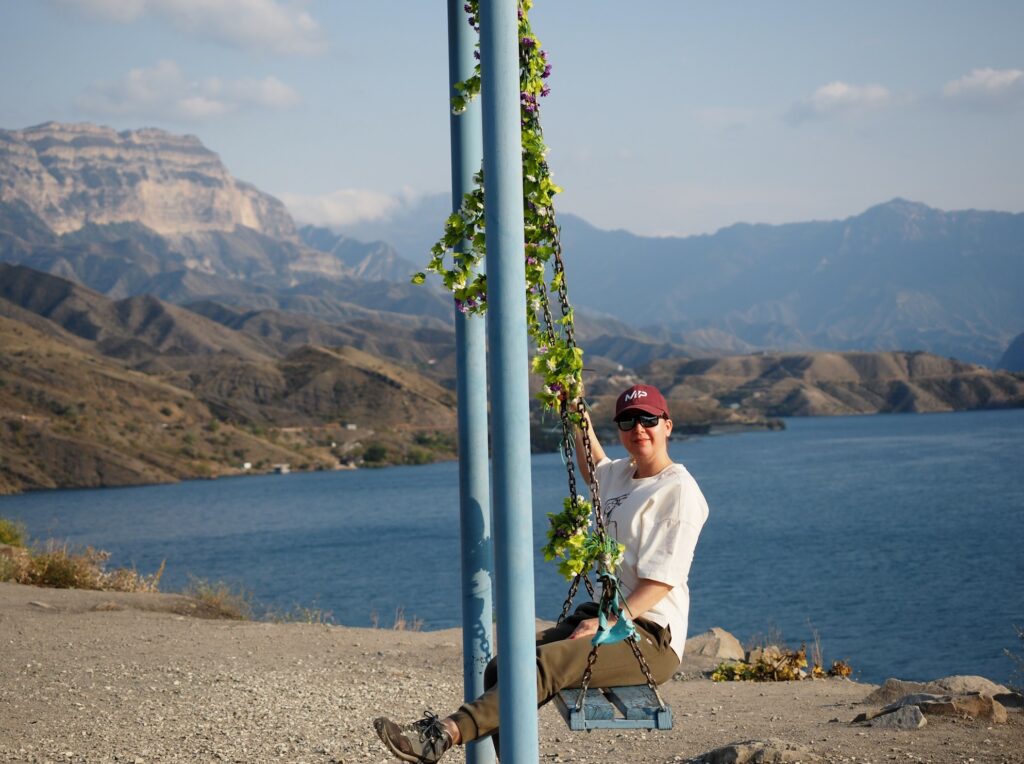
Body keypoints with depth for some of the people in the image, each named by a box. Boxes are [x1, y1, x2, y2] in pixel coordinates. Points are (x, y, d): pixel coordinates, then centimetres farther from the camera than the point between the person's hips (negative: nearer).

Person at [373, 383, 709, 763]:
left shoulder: (678, 489, -7)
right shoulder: (620, 475, 18)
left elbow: (661, 578, -15)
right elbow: (595, 469, 46)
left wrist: (608, 624, -24)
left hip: (650, 636, -9)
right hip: (604, 617, 9)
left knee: (548, 661, -32)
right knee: (501, 668, -14)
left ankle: (444, 733, -45)